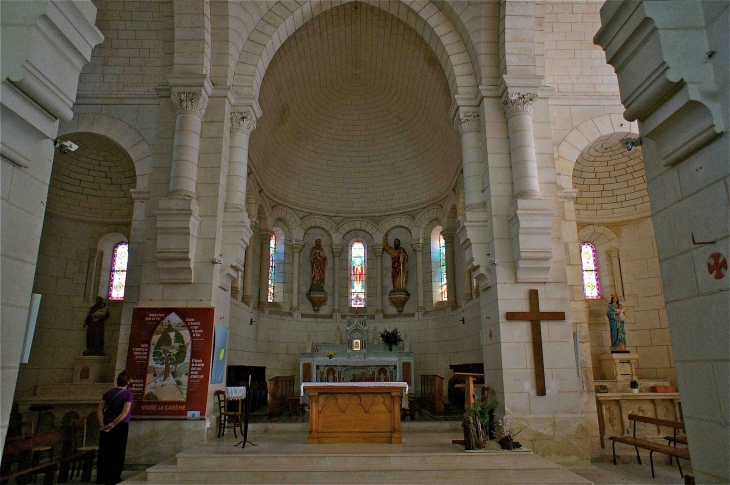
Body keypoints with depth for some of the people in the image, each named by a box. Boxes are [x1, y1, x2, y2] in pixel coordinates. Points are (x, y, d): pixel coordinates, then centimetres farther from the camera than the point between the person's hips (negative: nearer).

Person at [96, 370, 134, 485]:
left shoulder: (109, 392, 5)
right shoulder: (128, 394, -11)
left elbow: (100, 409, -1)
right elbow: (125, 412, -23)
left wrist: (102, 424, -8)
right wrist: (113, 424, -19)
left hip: (107, 425, 5)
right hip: (120, 425, -5)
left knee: (104, 451, 15)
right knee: (117, 452, 8)